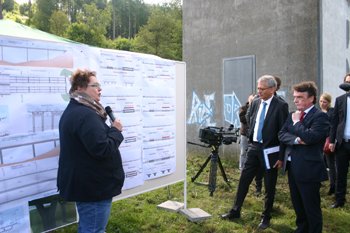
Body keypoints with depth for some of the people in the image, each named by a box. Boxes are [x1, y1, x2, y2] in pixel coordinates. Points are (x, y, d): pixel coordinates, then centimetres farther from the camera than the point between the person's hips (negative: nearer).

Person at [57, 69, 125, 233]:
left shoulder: (72, 111, 12)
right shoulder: (86, 115, -24)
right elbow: (103, 149, -28)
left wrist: (110, 129, 7)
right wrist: (116, 130, -13)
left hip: (83, 186, 11)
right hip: (95, 189, -11)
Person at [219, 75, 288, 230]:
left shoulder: (280, 106, -12)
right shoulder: (255, 103, 6)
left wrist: (281, 157, -13)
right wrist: (251, 139, 11)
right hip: (254, 148, 5)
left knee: (269, 186, 9)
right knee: (243, 180, 10)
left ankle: (266, 217, 27)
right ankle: (235, 211, 25)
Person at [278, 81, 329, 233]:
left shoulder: (320, 116, -12)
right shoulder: (292, 115, 11)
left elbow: (310, 137, -26)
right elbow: (281, 134, 3)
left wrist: (296, 122, -13)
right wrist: (296, 140, -15)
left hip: (308, 169, -8)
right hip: (292, 167, 8)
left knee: (312, 208, 5)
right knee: (297, 205, 22)